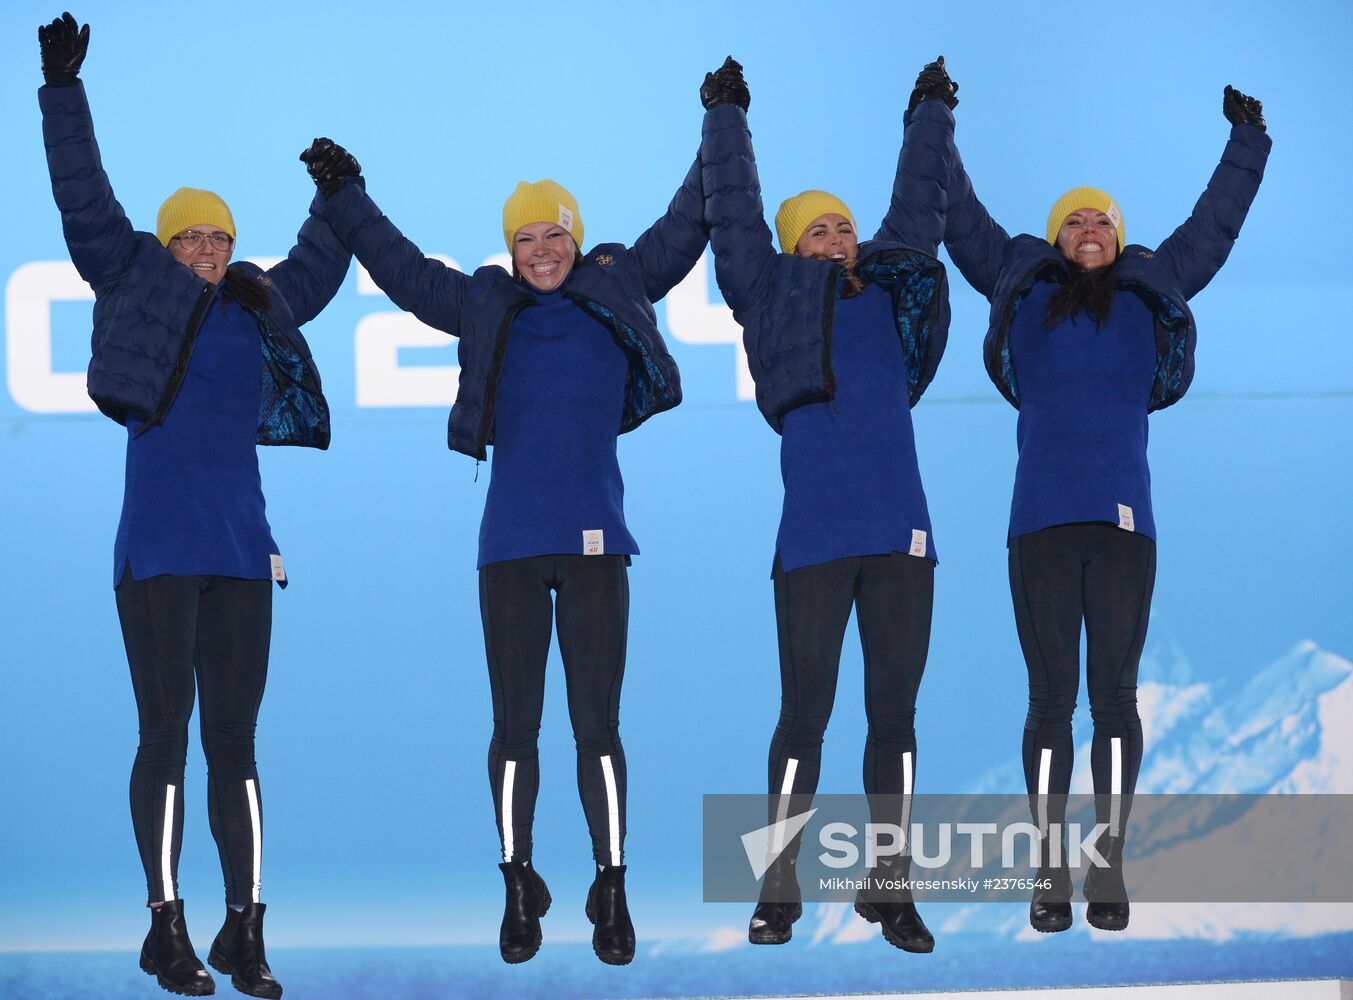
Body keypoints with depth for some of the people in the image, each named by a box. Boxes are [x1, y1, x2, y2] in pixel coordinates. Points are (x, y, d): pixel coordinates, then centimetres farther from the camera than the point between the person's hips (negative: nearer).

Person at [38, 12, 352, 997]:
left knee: (235, 740, 3)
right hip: (158, 552, -4)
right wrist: (64, 89, -3)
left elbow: (319, 265, 34)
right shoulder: (135, 288, 5)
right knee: (166, 733, -5)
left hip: (243, 549, 4)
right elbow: (84, 202, 0)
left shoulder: (259, 307, 15)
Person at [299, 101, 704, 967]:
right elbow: (400, 268, 17)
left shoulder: (619, 292, 8)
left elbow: (680, 232, 15)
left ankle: (612, 895, 4)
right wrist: (344, 197, 17)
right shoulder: (484, 308, 9)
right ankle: (520, 891, 16)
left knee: (598, 725, -3)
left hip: (596, 542, -1)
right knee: (515, 727, 5)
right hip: (509, 545, 1)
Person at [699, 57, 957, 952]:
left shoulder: (889, 298, 17)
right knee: (804, 718, -2)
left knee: (895, 719, 5)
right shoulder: (776, 299, 8)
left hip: (901, 540, 4)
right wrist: (727, 116, 15)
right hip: (814, 543, -4)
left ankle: (891, 890, 12)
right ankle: (777, 894, 6)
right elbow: (735, 217, 9)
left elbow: (917, 218, 29)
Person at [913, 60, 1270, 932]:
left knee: (1114, 692, -4)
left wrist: (1247, 146, 27)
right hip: (1041, 526, 0)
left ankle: (1109, 866, -1)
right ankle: (1052, 874, 2)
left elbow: (1216, 224, 23)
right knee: (1052, 697, 0)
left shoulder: (1151, 294, 14)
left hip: (1124, 523, 1)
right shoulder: (1021, 287, 12)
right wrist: (933, 124, 21)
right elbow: (957, 214, 18)